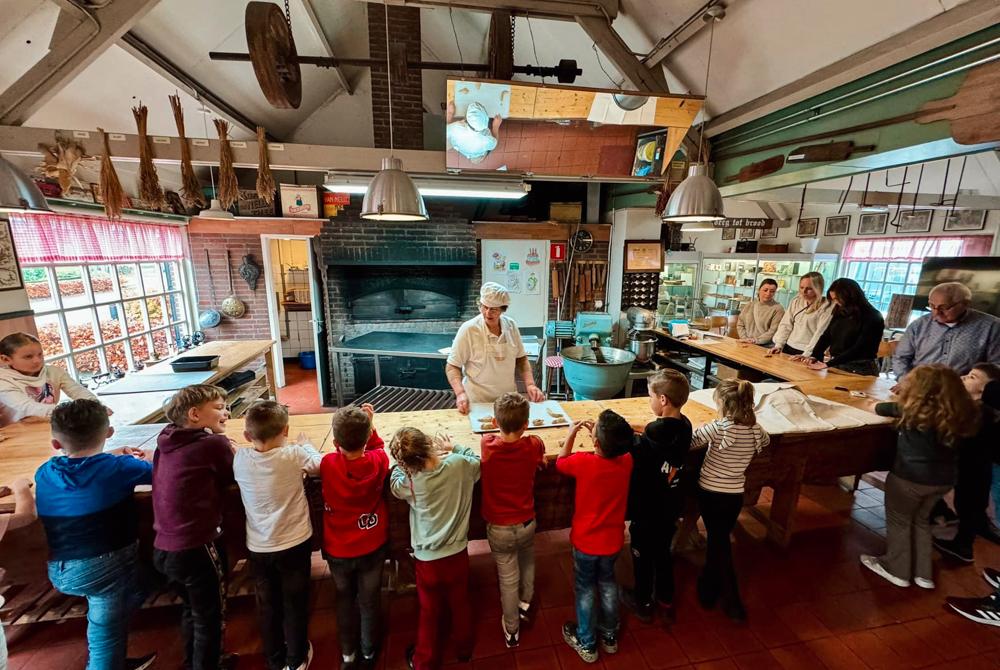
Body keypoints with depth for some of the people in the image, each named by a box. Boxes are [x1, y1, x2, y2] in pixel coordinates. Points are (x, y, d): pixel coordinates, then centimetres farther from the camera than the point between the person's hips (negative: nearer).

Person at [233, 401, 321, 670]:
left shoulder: (240, 459, -14)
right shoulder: (294, 455, -22)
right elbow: (320, 465, -5)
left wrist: (256, 442, 12)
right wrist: (305, 444, 8)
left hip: (258, 548, 3)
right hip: (294, 544, -2)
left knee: (267, 607, 23)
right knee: (295, 604, 18)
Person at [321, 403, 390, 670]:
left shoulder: (328, 463, -25)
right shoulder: (379, 461, -24)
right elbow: (378, 446, 0)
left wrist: (343, 442, -7)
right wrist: (369, 424, -7)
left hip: (337, 550, 0)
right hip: (372, 548, 0)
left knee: (344, 600, 26)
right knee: (369, 602, 22)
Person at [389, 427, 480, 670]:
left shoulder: (409, 482, -25)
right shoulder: (459, 464, -25)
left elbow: (394, 481, 0)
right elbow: (478, 460, -1)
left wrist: (405, 461, -1)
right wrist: (453, 448, 3)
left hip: (428, 559, -2)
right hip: (457, 553, 2)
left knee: (430, 612, 24)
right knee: (460, 604, 28)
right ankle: (464, 649, 52)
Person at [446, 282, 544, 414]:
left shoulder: (511, 325, 0)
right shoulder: (468, 329, -12)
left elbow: (521, 358, 11)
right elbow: (452, 366, -7)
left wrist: (530, 384, -1)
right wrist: (460, 393, -21)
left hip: (509, 399, 4)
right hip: (478, 403, -3)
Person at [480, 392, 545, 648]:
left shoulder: (487, 444, -21)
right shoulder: (534, 445, -19)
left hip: (499, 527, -1)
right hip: (526, 522, 1)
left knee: (508, 578, 19)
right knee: (527, 559, 32)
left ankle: (512, 630, 41)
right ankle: (526, 604, 53)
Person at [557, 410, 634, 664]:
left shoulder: (583, 461, -30)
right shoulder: (627, 461, -19)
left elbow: (560, 462, -8)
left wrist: (571, 434, -1)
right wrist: (600, 433, 0)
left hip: (586, 541, -3)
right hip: (613, 540, 4)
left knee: (585, 589, 19)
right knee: (607, 583, 27)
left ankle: (586, 644, 38)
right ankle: (609, 636, 46)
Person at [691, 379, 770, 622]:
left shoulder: (717, 428, -22)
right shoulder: (755, 429, -7)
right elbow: (765, 441, 16)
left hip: (710, 493, -3)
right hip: (735, 496, 3)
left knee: (718, 543, 16)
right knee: (720, 540, 20)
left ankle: (732, 601, 28)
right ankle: (708, 588, 33)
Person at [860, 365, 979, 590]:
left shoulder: (914, 410, -18)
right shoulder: (962, 414, -6)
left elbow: (878, 408, -5)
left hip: (909, 477, -5)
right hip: (943, 479, 6)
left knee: (899, 520, 14)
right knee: (921, 520, 24)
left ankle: (897, 569, 26)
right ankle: (923, 573, 32)